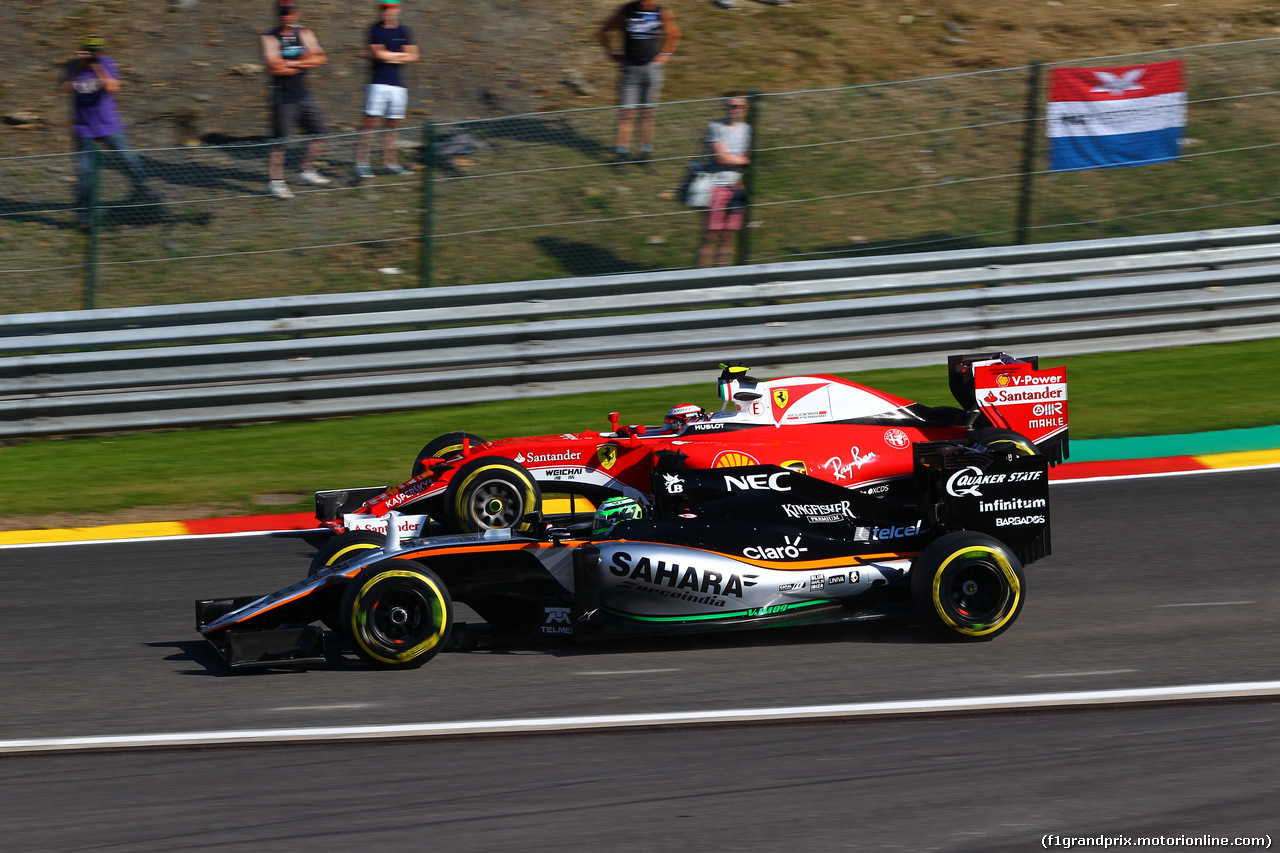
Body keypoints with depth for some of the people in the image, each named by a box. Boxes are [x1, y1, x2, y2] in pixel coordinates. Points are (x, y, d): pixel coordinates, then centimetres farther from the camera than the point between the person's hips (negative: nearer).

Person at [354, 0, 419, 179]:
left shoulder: (403, 31, 9)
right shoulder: (375, 30, 1)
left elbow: (413, 56, 4)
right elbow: (378, 54, -11)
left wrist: (389, 56, -6)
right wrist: (401, 54, -2)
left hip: (397, 85, 3)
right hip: (378, 82, -3)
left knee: (392, 124, 7)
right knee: (370, 122, -8)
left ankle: (389, 162, 16)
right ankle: (361, 163, -7)